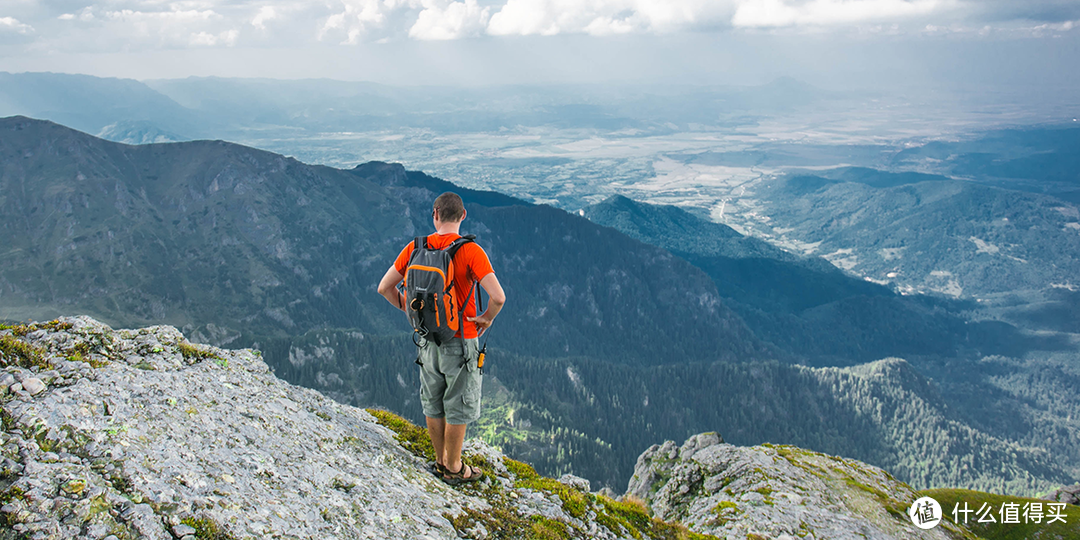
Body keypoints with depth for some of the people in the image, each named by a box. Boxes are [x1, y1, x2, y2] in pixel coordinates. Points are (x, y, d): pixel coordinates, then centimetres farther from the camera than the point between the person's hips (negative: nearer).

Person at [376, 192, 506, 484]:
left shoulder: (415, 248, -3)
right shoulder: (470, 251, -18)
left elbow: (384, 288, 4)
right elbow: (498, 297, -27)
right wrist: (486, 319, -8)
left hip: (427, 338, 5)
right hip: (460, 340, -5)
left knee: (433, 404, 19)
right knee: (458, 406, 9)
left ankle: (441, 461, 34)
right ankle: (454, 469, 22)